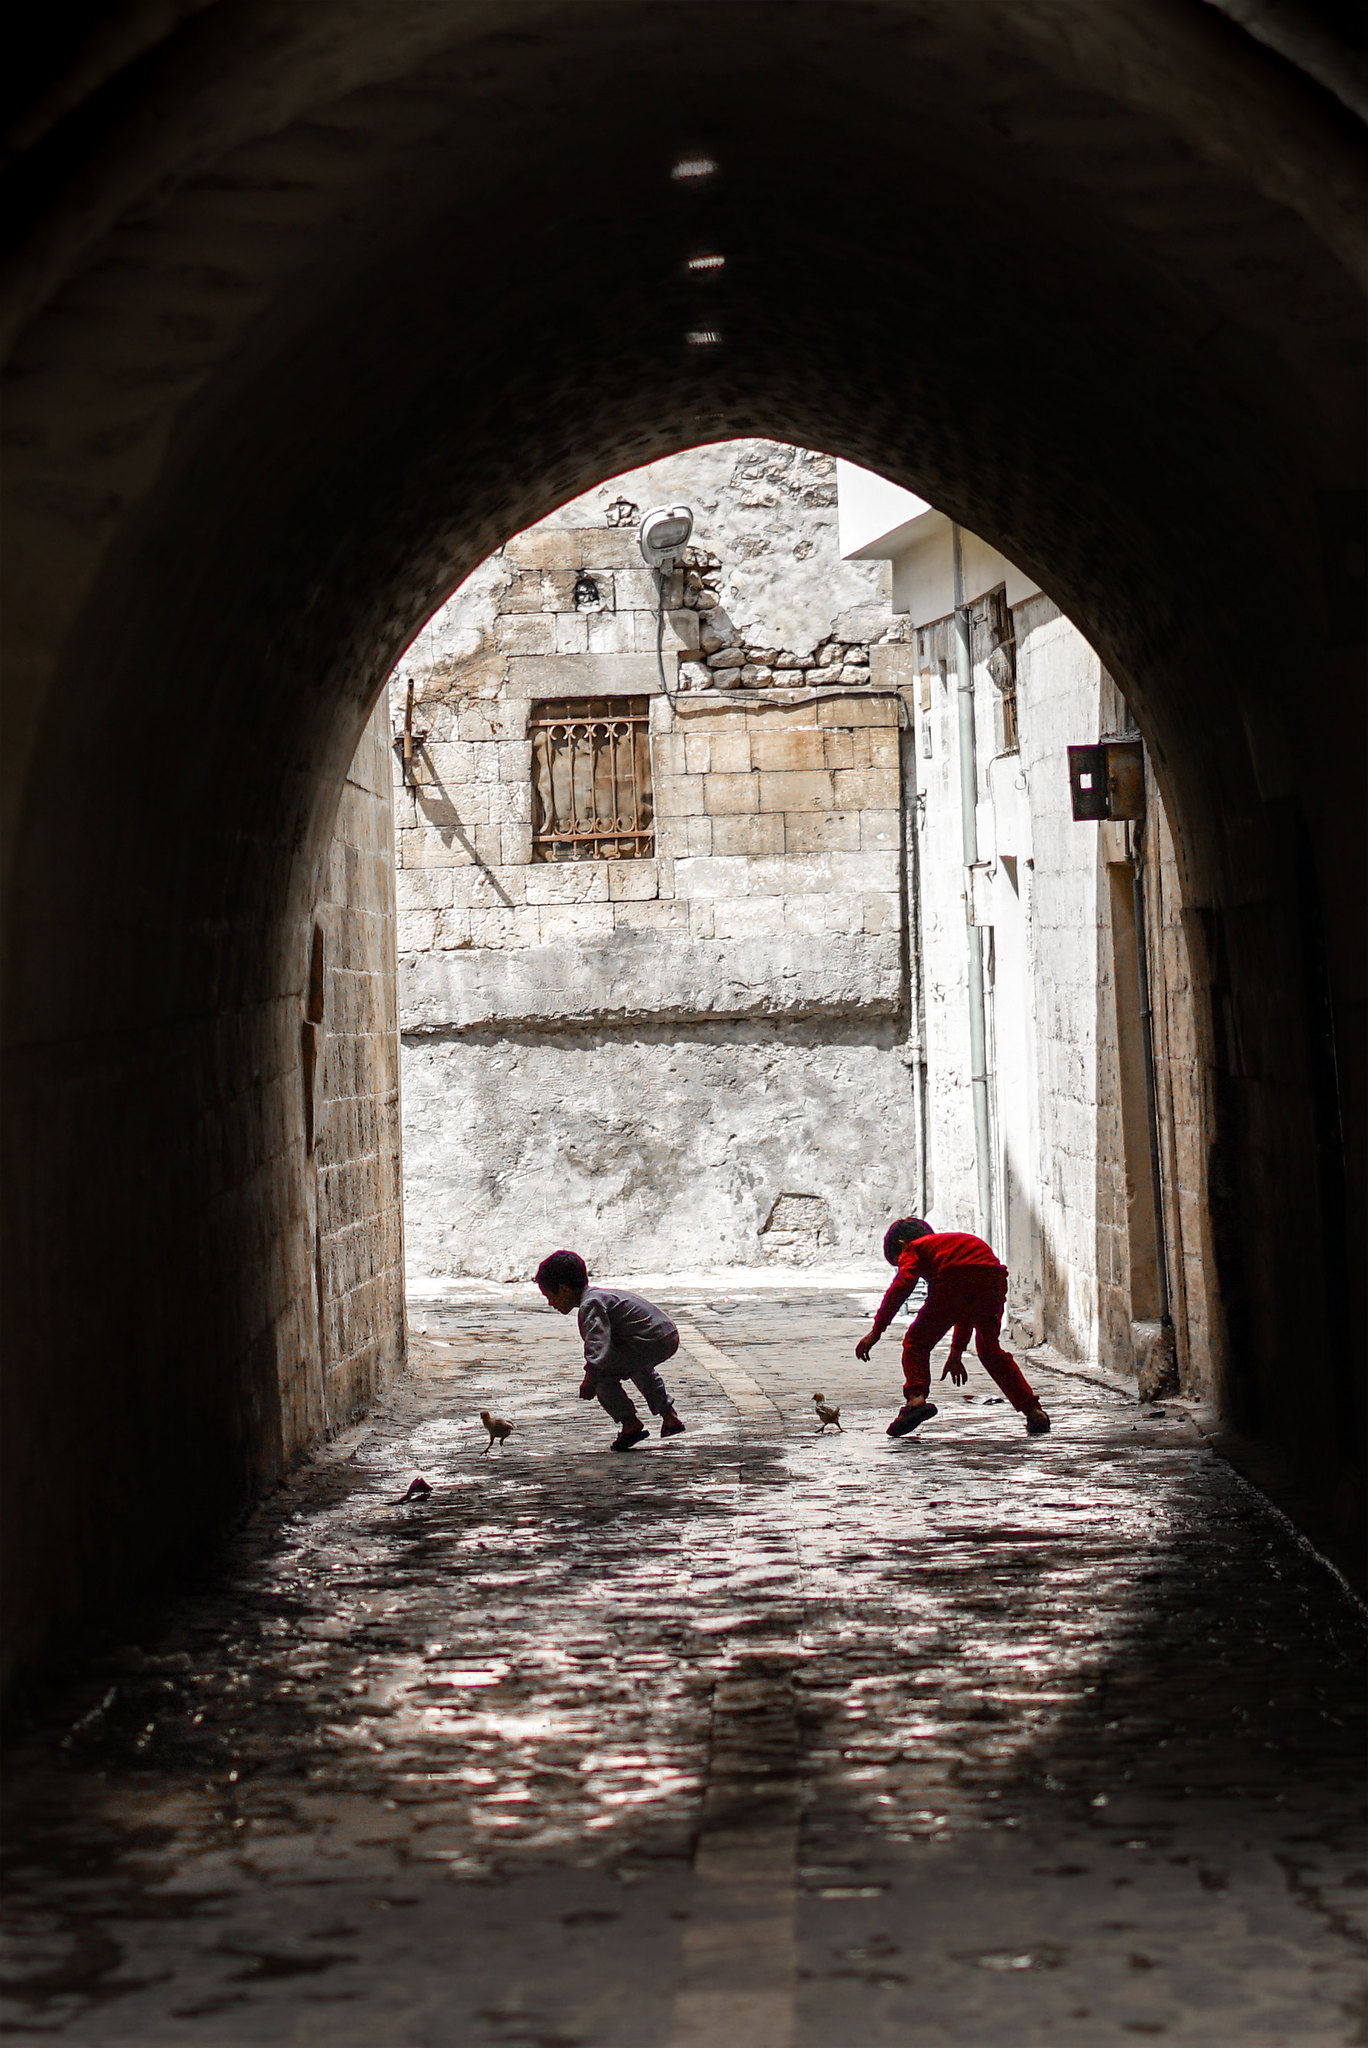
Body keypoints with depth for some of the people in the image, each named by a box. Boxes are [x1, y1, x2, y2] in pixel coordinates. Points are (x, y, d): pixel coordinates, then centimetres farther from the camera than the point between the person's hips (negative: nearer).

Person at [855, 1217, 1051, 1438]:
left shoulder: (912, 1248, 25)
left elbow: (901, 1286, 4)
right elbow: (968, 1309, 47)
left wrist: (876, 1332, 1)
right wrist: (956, 1352, 53)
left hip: (954, 1279, -6)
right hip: (994, 1277, 6)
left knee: (916, 1344, 8)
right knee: (990, 1350, 24)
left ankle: (916, 1398, -15)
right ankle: (1032, 1410, 20)